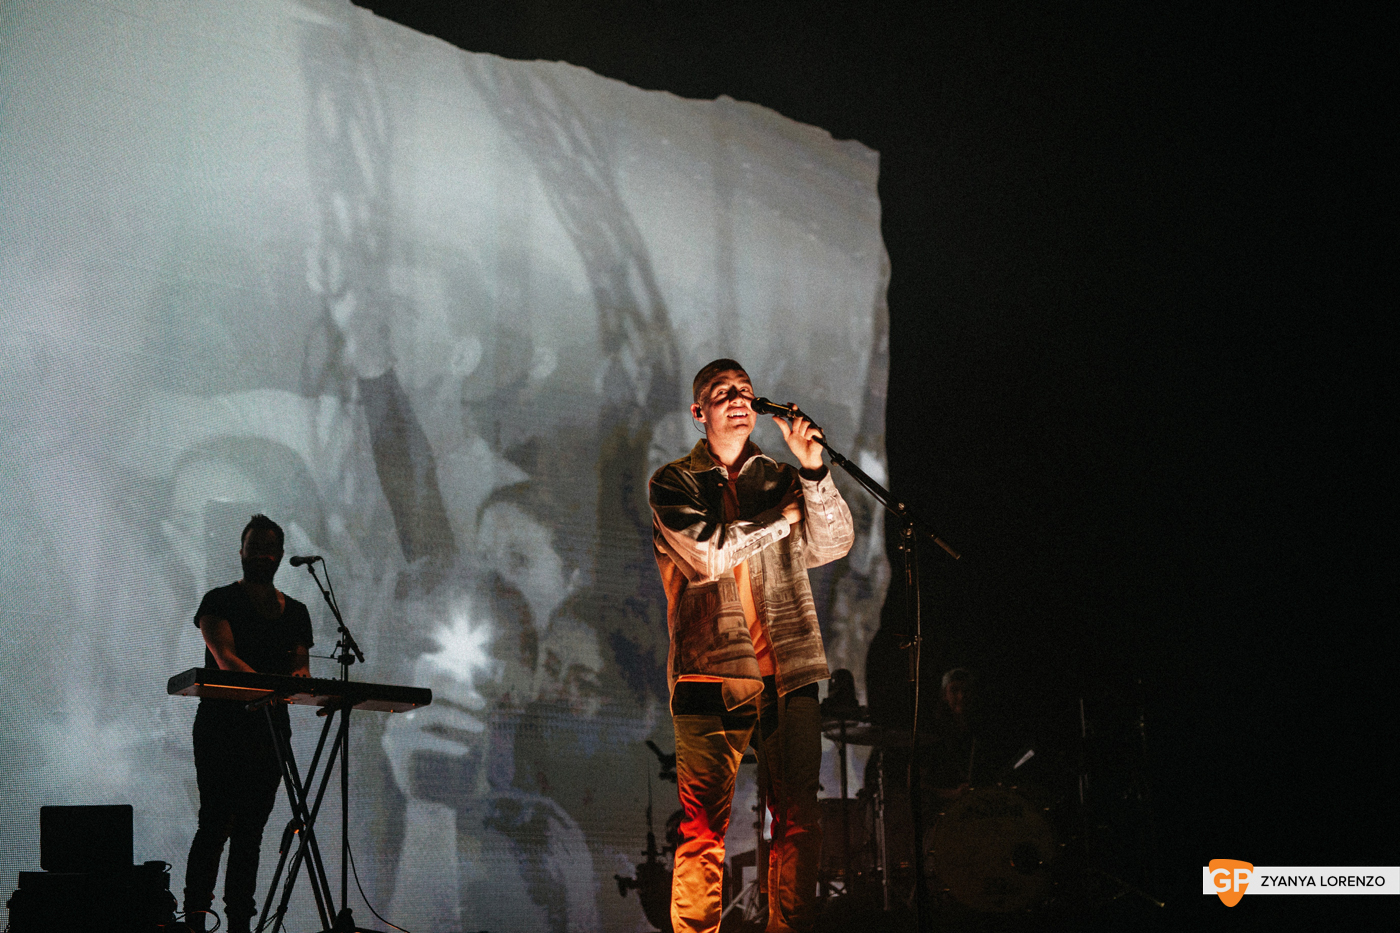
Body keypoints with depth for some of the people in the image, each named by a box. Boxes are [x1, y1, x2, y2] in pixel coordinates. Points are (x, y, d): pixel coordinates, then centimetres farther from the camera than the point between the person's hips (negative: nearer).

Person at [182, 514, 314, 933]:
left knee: (251, 829, 6)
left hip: (270, 729, 5)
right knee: (215, 824, -11)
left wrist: (300, 676, -17)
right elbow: (224, 656, -15)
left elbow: (301, 667, 9)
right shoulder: (219, 601, 0)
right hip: (221, 723, -4)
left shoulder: (296, 612, 15)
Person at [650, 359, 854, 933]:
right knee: (704, 827, -7)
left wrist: (813, 473, -9)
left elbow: (834, 545, 5)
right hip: (711, 675, -3)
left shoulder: (778, 478, 19)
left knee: (798, 821, -1)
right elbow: (710, 554, -8)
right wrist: (786, 514, 1)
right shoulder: (674, 483, 9)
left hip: (787, 675, 3)